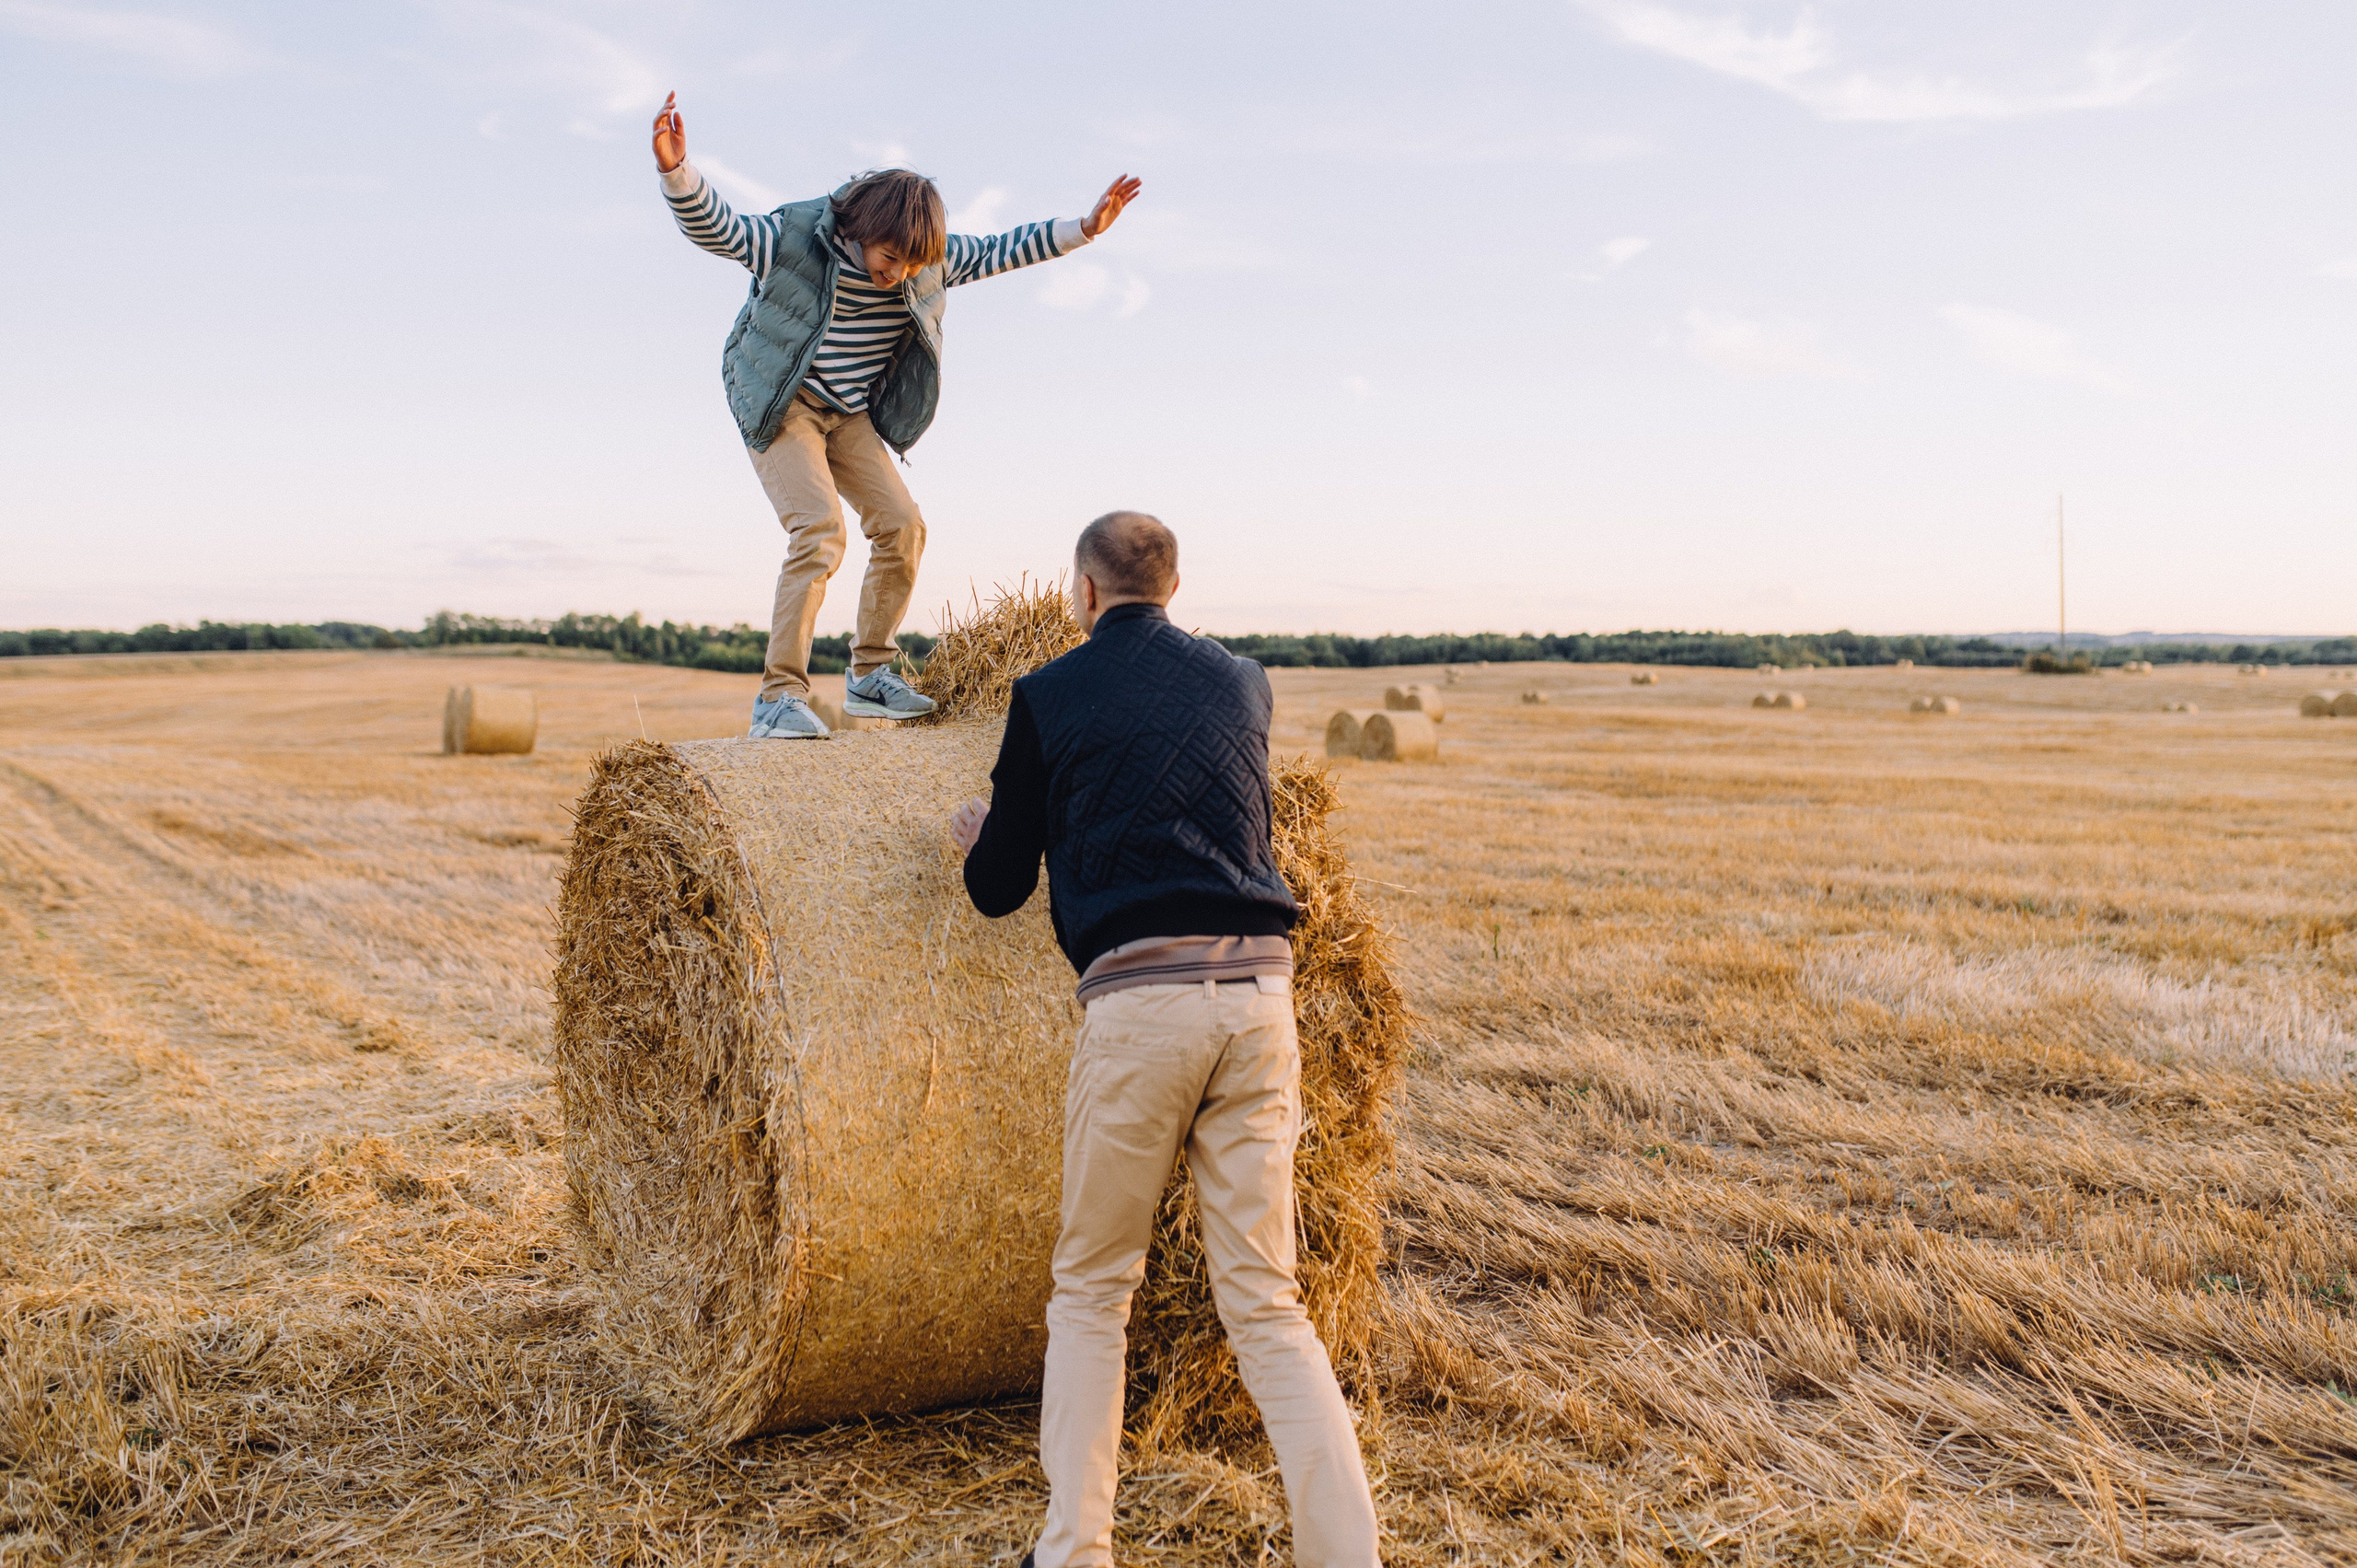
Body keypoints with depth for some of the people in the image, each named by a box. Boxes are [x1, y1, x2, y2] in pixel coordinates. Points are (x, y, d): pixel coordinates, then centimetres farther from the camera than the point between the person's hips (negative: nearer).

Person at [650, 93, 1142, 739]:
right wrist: (676, 171, -46)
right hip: (779, 409, -6)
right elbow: (711, 225, -26)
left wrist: (1084, 228, -6)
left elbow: (996, 252, 2)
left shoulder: (930, 259, -5)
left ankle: (869, 676, 12)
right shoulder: (791, 238, -20)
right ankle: (779, 697, -19)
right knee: (819, 532, -22)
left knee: (901, 527, -4)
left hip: (850, 416, 6)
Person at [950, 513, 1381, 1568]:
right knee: (1264, 1300, 7)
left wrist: (976, 838, 36)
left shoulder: (1049, 697, 7)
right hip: (1260, 987, 3)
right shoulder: (1243, 683, 18)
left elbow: (999, 891, 12)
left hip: (1138, 997, -3)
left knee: (1091, 1288, 13)